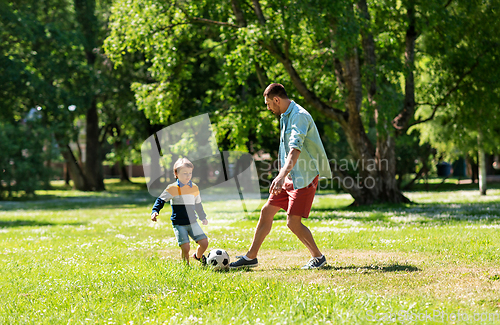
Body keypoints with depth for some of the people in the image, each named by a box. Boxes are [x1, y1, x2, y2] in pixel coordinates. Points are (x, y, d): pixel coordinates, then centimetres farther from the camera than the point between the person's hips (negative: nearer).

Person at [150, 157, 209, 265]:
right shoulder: (172, 188, -7)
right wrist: (155, 211, -22)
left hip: (192, 223, 5)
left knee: (204, 242, -5)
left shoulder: (194, 188, 9)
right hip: (179, 224, -5)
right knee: (185, 247, -17)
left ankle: (198, 256, 28)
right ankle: (186, 265, 10)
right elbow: (161, 200, -6)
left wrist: (203, 217, 33)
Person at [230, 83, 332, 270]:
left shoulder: (299, 116, -18)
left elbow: (295, 149, -32)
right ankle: (251, 257, 17)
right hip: (290, 177, 10)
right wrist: (282, 176, 27)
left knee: (293, 222, -12)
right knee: (266, 212, 8)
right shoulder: (286, 116, 14)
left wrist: (282, 175, -44)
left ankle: (318, 257, 7)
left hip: (304, 177, -9)